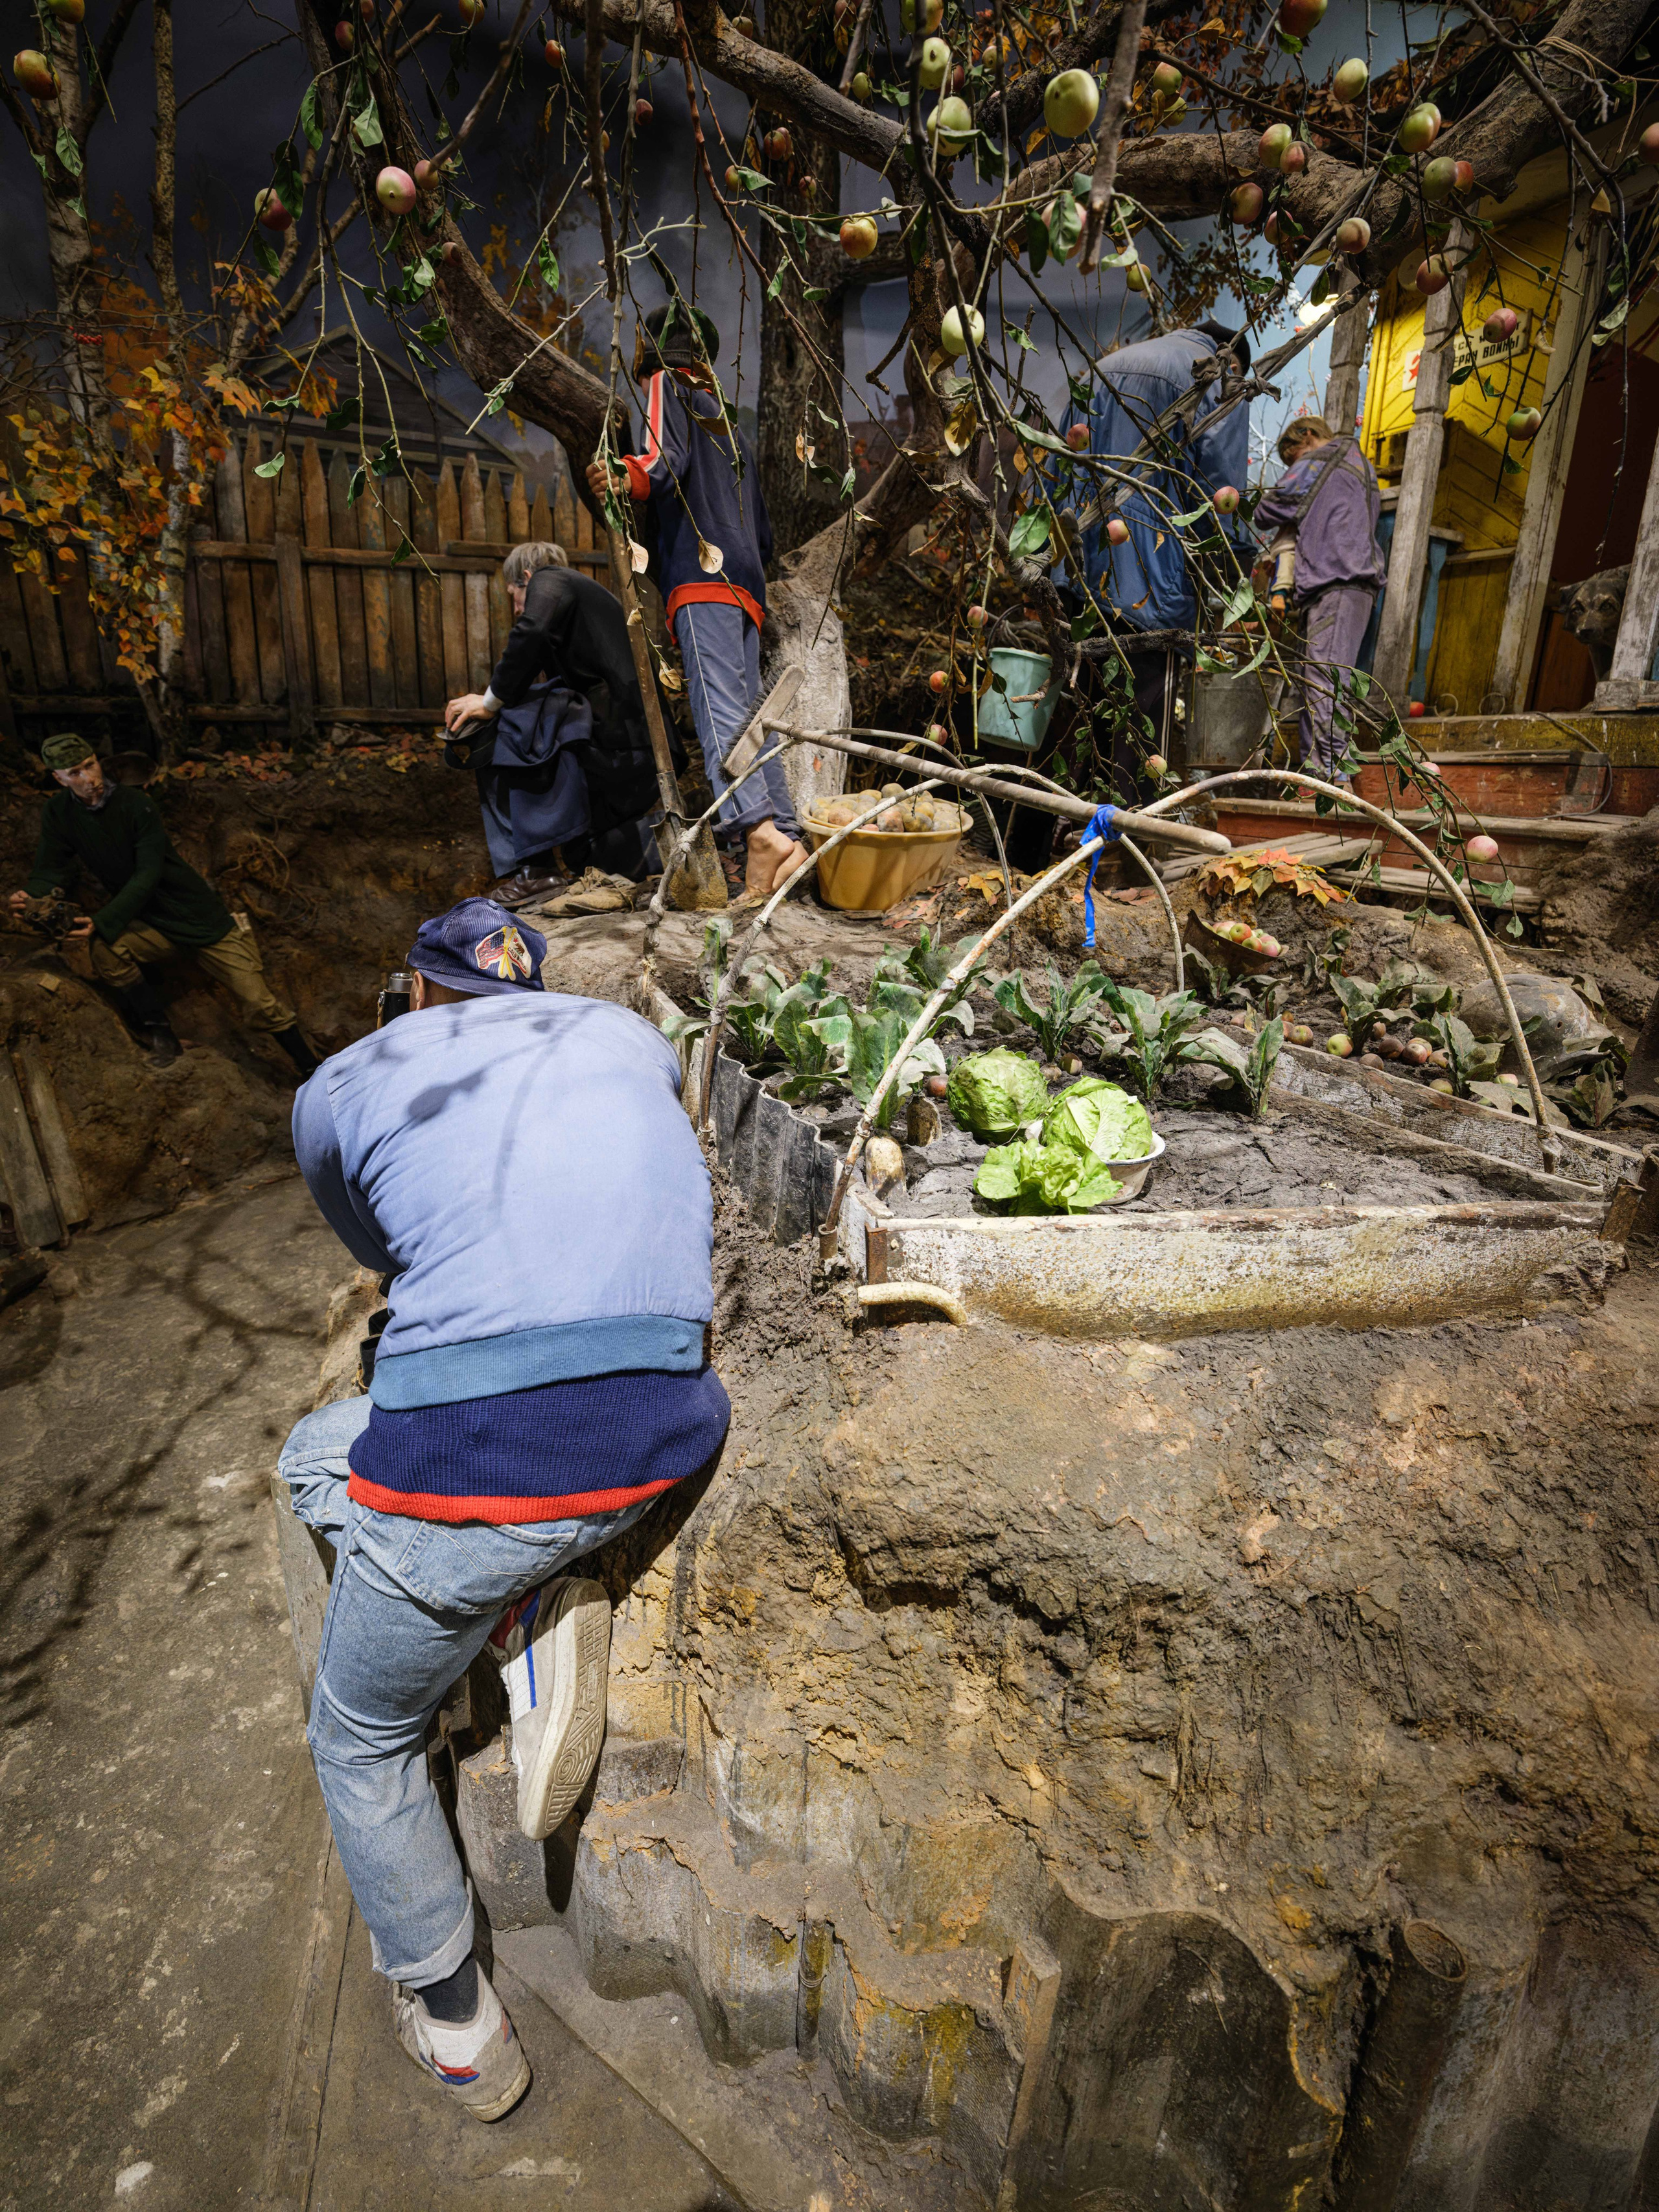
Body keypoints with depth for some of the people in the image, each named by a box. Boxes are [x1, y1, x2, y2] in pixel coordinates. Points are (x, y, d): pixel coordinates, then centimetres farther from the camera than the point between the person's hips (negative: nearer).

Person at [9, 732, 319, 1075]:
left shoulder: (136, 804, -14)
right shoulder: (59, 814, 0)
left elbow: (147, 876, -20)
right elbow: (50, 869, -1)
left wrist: (101, 923, -31)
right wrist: (30, 896, -25)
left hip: (197, 915, -4)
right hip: (146, 921, 4)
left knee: (258, 1003, -10)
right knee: (105, 951, -29)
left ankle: (310, 1068, 4)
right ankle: (160, 1036, -9)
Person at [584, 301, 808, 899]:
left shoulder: (667, 385, 13)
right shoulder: (730, 426, 35)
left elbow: (668, 456, -12)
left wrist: (627, 479, -30)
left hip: (703, 578, -8)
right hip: (745, 581, 8)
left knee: (717, 705, -23)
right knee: (745, 712, 3)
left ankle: (757, 827, -41)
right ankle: (784, 833, -6)